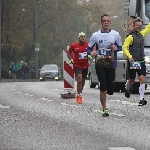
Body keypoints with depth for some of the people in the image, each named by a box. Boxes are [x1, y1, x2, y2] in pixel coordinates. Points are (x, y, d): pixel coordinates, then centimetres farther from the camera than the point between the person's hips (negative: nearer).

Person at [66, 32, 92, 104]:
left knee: (83, 81, 14)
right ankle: (79, 96, -9)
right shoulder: (74, 45, -5)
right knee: (79, 80, -17)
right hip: (77, 66, -3)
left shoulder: (88, 45, -1)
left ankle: (78, 94, 34)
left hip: (85, 66, 3)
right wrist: (71, 59, 1)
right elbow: (68, 52, 12)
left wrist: (90, 56, -7)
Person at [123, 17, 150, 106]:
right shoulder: (130, 37, -11)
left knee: (142, 79, -11)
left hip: (141, 61, 4)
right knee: (131, 80, 11)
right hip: (133, 62, -4)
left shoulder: (141, 34, 9)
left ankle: (142, 99, -12)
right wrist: (129, 56, -32)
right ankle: (127, 89, 45)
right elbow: (125, 47, -19)